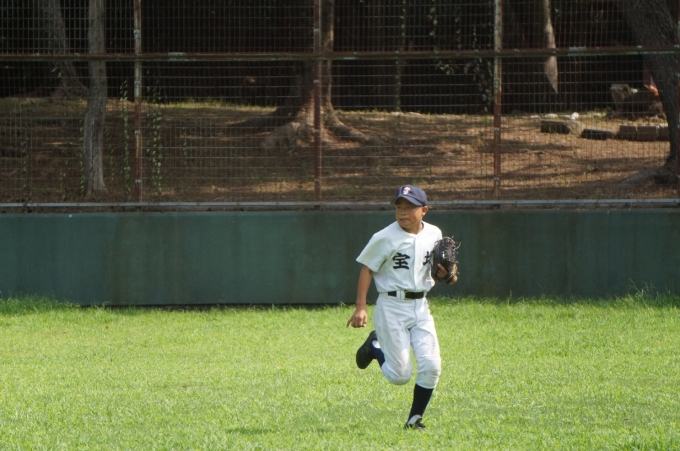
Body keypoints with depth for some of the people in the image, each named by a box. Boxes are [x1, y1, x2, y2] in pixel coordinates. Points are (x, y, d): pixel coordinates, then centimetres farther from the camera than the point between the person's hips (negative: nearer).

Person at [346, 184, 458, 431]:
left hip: (420, 307, 4)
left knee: (431, 366, -9)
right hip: (392, 307, -4)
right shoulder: (385, 238, -11)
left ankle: (414, 419, 9)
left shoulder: (434, 235, 3)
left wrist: (446, 274, -7)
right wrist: (360, 307, -14)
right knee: (400, 375, -4)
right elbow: (367, 270, -6)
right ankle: (374, 348, 27)